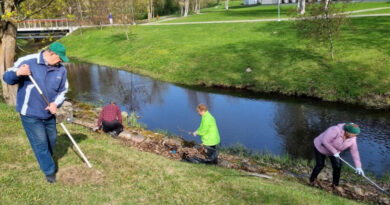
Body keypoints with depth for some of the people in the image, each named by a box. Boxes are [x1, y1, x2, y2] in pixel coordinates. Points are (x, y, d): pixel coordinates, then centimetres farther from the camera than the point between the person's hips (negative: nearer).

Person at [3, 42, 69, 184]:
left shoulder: (61, 70, -4)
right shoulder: (27, 61, -17)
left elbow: (63, 91, 5)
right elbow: (7, 78, -10)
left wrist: (55, 103, -14)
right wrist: (17, 73, -33)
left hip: (49, 114, 5)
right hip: (30, 114, -5)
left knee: (52, 139, 19)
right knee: (40, 143, -1)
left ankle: (46, 161, 47)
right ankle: (49, 170, 17)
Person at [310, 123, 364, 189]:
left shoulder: (352, 139, -17)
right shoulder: (336, 130, -38)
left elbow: (354, 151, -12)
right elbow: (325, 141, -35)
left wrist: (358, 166, -16)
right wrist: (334, 152, -30)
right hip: (321, 147, -5)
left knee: (338, 166, -6)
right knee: (320, 166, 5)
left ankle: (335, 184, 14)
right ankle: (312, 180, 31)